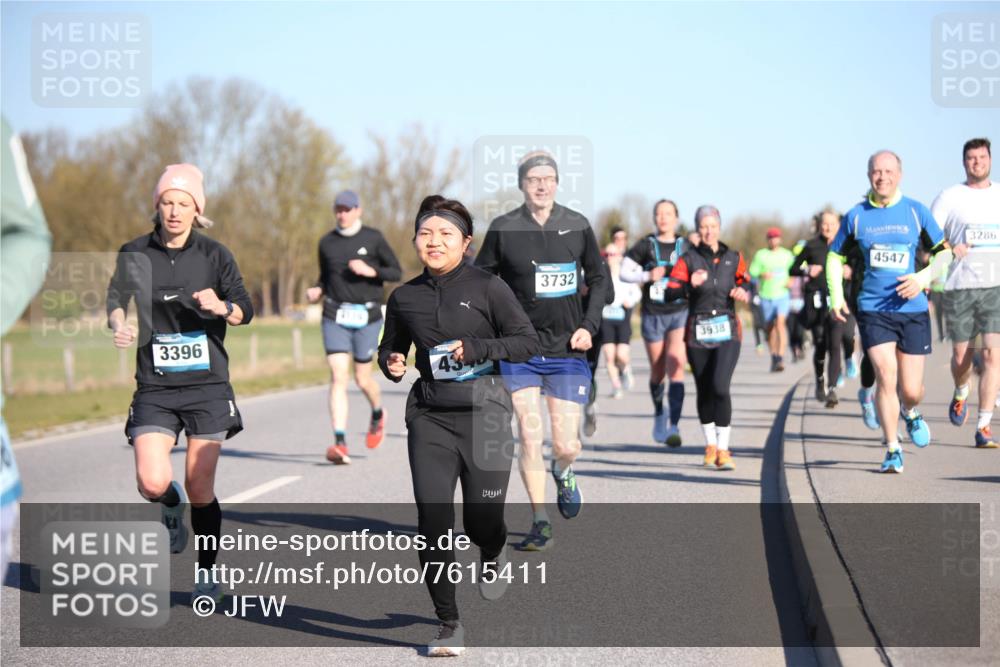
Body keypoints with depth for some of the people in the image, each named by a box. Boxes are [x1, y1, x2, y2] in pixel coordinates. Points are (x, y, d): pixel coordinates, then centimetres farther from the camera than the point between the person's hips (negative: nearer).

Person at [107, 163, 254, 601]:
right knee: (153, 484, -15)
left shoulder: (214, 254, 1)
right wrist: (118, 325, -23)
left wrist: (222, 307, -23)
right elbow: (116, 298, -1)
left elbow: (245, 311, 0)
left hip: (208, 385, 0)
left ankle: (206, 573, 20)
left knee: (200, 488, -2)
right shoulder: (134, 254, 4)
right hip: (155, 388, 1)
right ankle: (172, 509, 23)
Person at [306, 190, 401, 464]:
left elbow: (396, 272, 3)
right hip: (335, 316, 1)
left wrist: (370, 271, -14)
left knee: (362, 378, 5)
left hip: (366, 315, -1)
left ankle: (378, 414, 40)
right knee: (338, 376, -12)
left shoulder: (373, 238, 1)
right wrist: (317, 290, -1)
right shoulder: (327, 242, 8)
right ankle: (340, 443, -15)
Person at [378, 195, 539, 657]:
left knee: (481, 521, 1)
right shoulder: (404, 298, 7)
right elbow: (390, 348, 22)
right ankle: (448, 624, 4)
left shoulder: (487, 287, -4)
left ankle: (493, 556, 40)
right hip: (430, 415, 2)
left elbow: (528, 342, -3)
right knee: (432, 523, -8)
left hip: (484, 410, -2)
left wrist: (478, 348, -17)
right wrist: (391, 364, -2)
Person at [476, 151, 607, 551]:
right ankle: (540, 522, 4)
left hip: (567, 351, 1)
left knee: (567, 445, -1)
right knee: (529, 435, -9)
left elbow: (598, 280, 14)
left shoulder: (577, 227, 3)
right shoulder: (503, 229, -2)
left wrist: (589, 326, 2)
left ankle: (562, 472, 36)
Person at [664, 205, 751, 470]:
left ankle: (723, 449, -11)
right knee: (704, 391, 9)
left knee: (720, 386, -17)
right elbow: (670, 292, -6)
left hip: (727, 331, -1)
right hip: (698, 332, 1)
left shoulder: (734, 258, 8)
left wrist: (743, 292, -7)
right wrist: (689, 285, -25)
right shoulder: (689, 259, 2)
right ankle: (710, 445, 29)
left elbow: (746, 283, 16)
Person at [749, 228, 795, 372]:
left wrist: (790, 281, -2)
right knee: (770, 327, 9)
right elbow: (752, 272, -2)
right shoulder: (761, 255, 3)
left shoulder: (787, 254, 8)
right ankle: (774, 356, 26)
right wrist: (761, 275, -23)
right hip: (766, 296, 1)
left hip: (782, 296, -1)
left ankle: (781, 358, -26)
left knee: (780, 323, -19)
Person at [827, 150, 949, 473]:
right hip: (873, 309, 0)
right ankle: (892, 450, 1)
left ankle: (910, 413, 40)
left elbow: (944, 252, 7)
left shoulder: (916, 212, 2)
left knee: (911, 391, 2)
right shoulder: (856, 216, 3)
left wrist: (923, 278, -11)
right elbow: (835, 255, 15)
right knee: (886, 378, -14)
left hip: (913, 309, 0)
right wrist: (836, 296, 3)